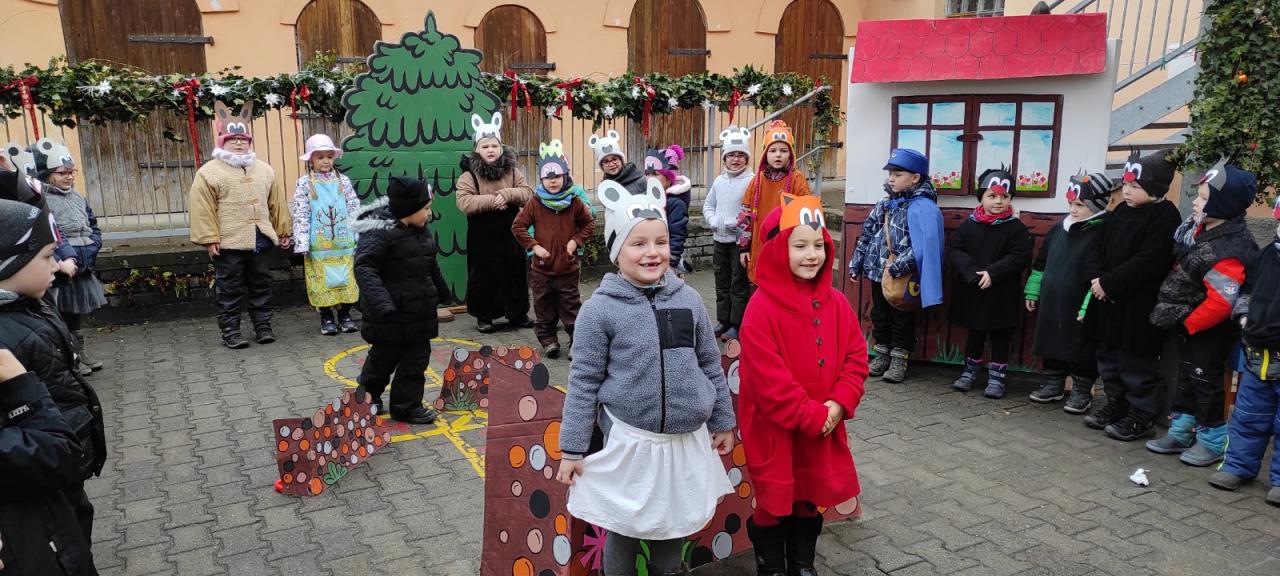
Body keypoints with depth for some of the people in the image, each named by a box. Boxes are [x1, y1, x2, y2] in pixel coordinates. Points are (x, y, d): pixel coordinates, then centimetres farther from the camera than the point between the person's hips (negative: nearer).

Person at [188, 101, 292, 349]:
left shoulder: (264, 169, 12)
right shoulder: (209, 172, -3)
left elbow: (277, 203, 15)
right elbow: (202, 208, -8)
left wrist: (284, 231, 13)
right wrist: (209, 239, -13)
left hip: (261, 241, 4)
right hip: (228, 243, -4)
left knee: (261, 286, 11)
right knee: (230, 290, 2)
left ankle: (263, 327, 21)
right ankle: (230, 332, 11)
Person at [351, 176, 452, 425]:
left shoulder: (420, 229, 8)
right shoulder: (379, 231, -19)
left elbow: (431, 265, 22)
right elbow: (364, 267, -26)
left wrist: (443, 292, 32)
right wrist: (381, 302, -37)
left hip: (419, 310, 7)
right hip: (391, 312, -7)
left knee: (418, 357, 8)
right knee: (385, 357, 9)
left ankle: (407, 406, 18)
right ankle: (367, 398, 33)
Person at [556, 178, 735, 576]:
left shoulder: (688, 298, -1)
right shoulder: (600, 308, -12)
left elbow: (711, 366, 8)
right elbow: (584, 382, -7)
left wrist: (723, 421, 13)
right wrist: (572, 448, -5)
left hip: (687, 439, 4)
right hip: (630, 440, -3)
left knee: (674, 525, 20)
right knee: (623, 529, 13)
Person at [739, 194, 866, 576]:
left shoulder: (836, 303, 0)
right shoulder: (762, 308, -19)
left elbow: (855, 357, 2)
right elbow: (768, 379, -22)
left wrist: (840, 404, -12)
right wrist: (810, 417, -18)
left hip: (825, 427, 6)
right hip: (775, 430, -5)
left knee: (811, 501, 21)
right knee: (774, 504, 11)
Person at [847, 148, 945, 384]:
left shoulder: (923, 208, -14)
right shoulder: (884, 204, 8)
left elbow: (924, 245, -24)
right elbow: (868, 234, 13)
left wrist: (901, 265, -29)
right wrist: (857, 263, 11)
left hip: (903, 278, -7)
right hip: (878, 272, 7)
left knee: (903, 319, 7)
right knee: (879, 315, 16)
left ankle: (899, 359, 17)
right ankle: (882, 354, 29)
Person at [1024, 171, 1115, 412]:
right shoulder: (1059, 228, 9)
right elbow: (1041, 261, 17)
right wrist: (1033, 291, 16)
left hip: (1079, 308, -6)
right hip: (1051, 303, 7)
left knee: (1082, 350, 6)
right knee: (1052, 344, 15)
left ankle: (1081, 391, 20)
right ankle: (1053, 383, 30)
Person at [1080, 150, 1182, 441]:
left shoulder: (1165, 217, -12)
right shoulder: (1121, 212, 11)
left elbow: (1147, 262, -22)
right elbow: (1098, 248, 9)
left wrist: (1108, 283, -21)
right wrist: (1095, 277, -9)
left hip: (1138, 306, -8)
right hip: (1108, 302, 8)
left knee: (1136, 362, 1)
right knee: (1108, 356, 17)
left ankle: (1140, 416, 14)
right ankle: (1116, 404, 31)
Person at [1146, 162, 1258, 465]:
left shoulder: (1227, 254, -30)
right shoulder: (1199, 227, -3)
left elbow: (1221, 303, -31)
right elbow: (1179, 262, 15)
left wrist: (1187, 324, -20)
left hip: (1210, 329, -9)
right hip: (1190, 322, 9)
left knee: (1205, 380, 3)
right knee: (1187, 376, 17)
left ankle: (1212, 442, 19)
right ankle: (1180, 433, 30)